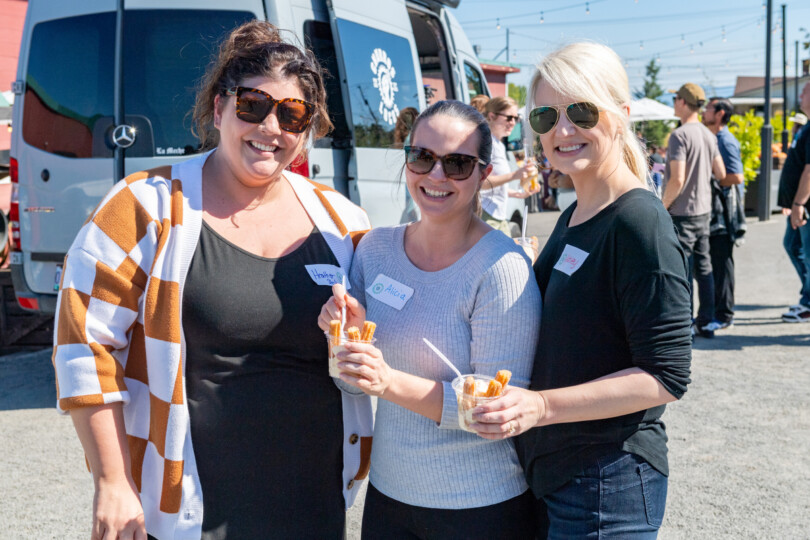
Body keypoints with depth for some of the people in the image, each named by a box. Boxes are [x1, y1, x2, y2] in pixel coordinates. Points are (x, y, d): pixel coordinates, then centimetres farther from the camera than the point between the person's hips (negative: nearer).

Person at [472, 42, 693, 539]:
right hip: (551, 474, 8)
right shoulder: (574, 217, 10)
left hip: (607, 489, -8)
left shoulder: (640, 223, -18)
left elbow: (667, 376, -21)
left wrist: (541, 405, -27)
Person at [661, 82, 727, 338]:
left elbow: (677, 179, -22)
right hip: (704, 211, 8)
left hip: (681, 213, -8)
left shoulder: (680, 135, -16)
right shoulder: (708, 135, 9)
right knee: (703, 268, 13)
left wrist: (662, 206, -12)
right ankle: (705, 323, 19)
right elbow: (721, 173, 12)